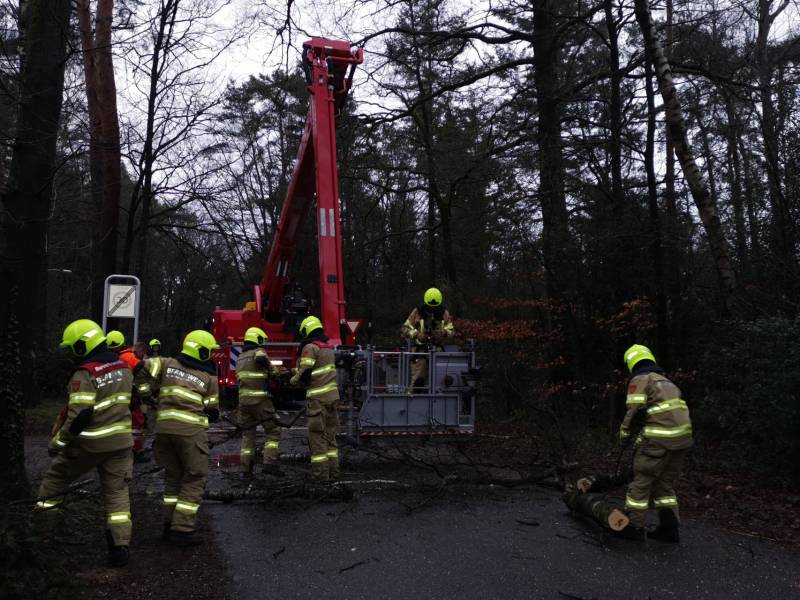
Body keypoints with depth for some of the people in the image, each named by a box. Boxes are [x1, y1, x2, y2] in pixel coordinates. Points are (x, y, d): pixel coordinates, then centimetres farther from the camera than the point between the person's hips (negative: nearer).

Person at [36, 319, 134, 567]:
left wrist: (58, 442, -11)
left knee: (57, 475, 20)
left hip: (89, 444, -6)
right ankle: (120, 547, 7)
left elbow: (79, 416, -21)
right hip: (120, 441, 6)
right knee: (117, 492, 8)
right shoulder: (123, 367, 5)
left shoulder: (84, 374, -17)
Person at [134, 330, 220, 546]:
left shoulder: (168, 364, 11)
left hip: (164, 427, 5)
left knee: (173, 475, 20)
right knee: (195, 479, 5)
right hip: (190, 430, -5)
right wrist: (212, 414, 26)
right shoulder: (209, 378, 3)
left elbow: (142, 369, 1)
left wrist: (142, 390, 14)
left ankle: (170, 524, 23)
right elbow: (212, 412, 5)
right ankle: (182, 529, 1)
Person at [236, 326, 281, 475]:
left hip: (243, 399, 7)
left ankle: (246, 467, 13)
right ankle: (269, 463, -11)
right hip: (260, 399, -7)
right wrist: (273, 372, -11)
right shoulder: (258, 351, -3)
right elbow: (261, 359, -27)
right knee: (273, 431, 0)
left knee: (247, 433, 14)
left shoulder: (240, 358, 20)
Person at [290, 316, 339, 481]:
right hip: (332, 395, 8)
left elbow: (304, 373, -14)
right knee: (330, 433, 13)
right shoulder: (328, 348, 17)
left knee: (317, 435, -2)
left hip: (318, 397, -8)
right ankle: (333, 471, 15)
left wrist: (293, 380, 6)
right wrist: (298, 371, 24)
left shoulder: (310, 347, -9)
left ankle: (321, 473, 0)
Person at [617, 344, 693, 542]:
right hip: (682, 436, 8)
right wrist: (642, 437, 24)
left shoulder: (640, 379, -2)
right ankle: (669, 528, 18)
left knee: (642, 479, 3)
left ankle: (634, 526, 8)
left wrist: (624, 434, 3)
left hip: (660, 438, -8)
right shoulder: (666, 381, 23)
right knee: (665, 483, 18)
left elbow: (634, 411, -11)